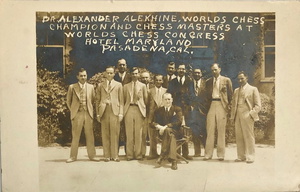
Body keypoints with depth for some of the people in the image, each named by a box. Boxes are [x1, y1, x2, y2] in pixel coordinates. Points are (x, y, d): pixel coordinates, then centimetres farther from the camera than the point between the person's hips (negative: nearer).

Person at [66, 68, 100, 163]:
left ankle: (92, 155, 12)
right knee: (75, 136, 1)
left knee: (90, 136, 4)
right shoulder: (72, 87, 2)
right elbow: (68, 101, 10)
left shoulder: (91, 87, 9)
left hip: (88, 114, 2)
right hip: (77, 114, -2)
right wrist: (72, 111, 5)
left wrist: (90, 109, 8)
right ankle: (73, 156, 9)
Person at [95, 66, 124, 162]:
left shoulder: (118, 85, 12)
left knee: (115, 134, -3)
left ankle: (115, 155, 4)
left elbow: (121, 100, 8)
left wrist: (121, 113, -2)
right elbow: (97, 100, 12)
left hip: (115, 111, -1)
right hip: (104, 111, 1)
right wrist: (98, 114, 3)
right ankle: (107, 155, 6)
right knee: (105, 134, 1)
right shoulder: (100, 86, 15)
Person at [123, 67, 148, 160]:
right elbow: (124, 99, 11)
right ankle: (129, 154, 5)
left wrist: (143, 108, 5)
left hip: (139, 110, -1)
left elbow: (146, 98, 11)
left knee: (138, 133, -2)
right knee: (129, 133, 0)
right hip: (129, 109, 1)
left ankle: (138, 154, 5)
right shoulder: (126, 86, 13)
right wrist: (125, 108, 2)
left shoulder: (143, 86, 11)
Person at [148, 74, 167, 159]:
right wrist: (149, 118, -2)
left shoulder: (166, 91, 7)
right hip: (152, 116, 1)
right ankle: (153, 153, 15)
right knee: (152, 136, 5)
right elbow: (148, 104, 4)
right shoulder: (150, 91, 7)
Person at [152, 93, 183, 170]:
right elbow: (154, 122, 10)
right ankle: (173, 160, -40)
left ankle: (163, 155, -36)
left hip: (174, 131, -1)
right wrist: (159, 127, -16)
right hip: (162, 131, 1)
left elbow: (179, 121, -7)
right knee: (171, 136, -34)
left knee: (168, 130, -38)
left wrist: (166, 126, -19)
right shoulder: (158, 111, 19)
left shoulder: (177, 109, 10)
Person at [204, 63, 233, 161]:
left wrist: (228, 106, 0)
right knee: (210, 130, -1)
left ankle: (221, 154, 6)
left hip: (222, 105, -2)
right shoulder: (208, 81, 16)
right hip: (211, 105, 3)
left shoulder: (226, 80, 6)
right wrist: (208, 105, 7)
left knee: (221, 130, 0)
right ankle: (208, 154, 3)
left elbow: (230, 94, 7)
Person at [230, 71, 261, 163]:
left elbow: (258, 105, 1)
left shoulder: (253, 89, 6)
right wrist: (232, 117, 12)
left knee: (249, 137, -5)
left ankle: (250, 157, 1)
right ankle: (241, 156, 11)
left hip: (247, 116, -5)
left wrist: (251, 114, -11)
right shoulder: (236, 91, 21)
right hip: (238, 117, 5)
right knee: (239, 137, 4)